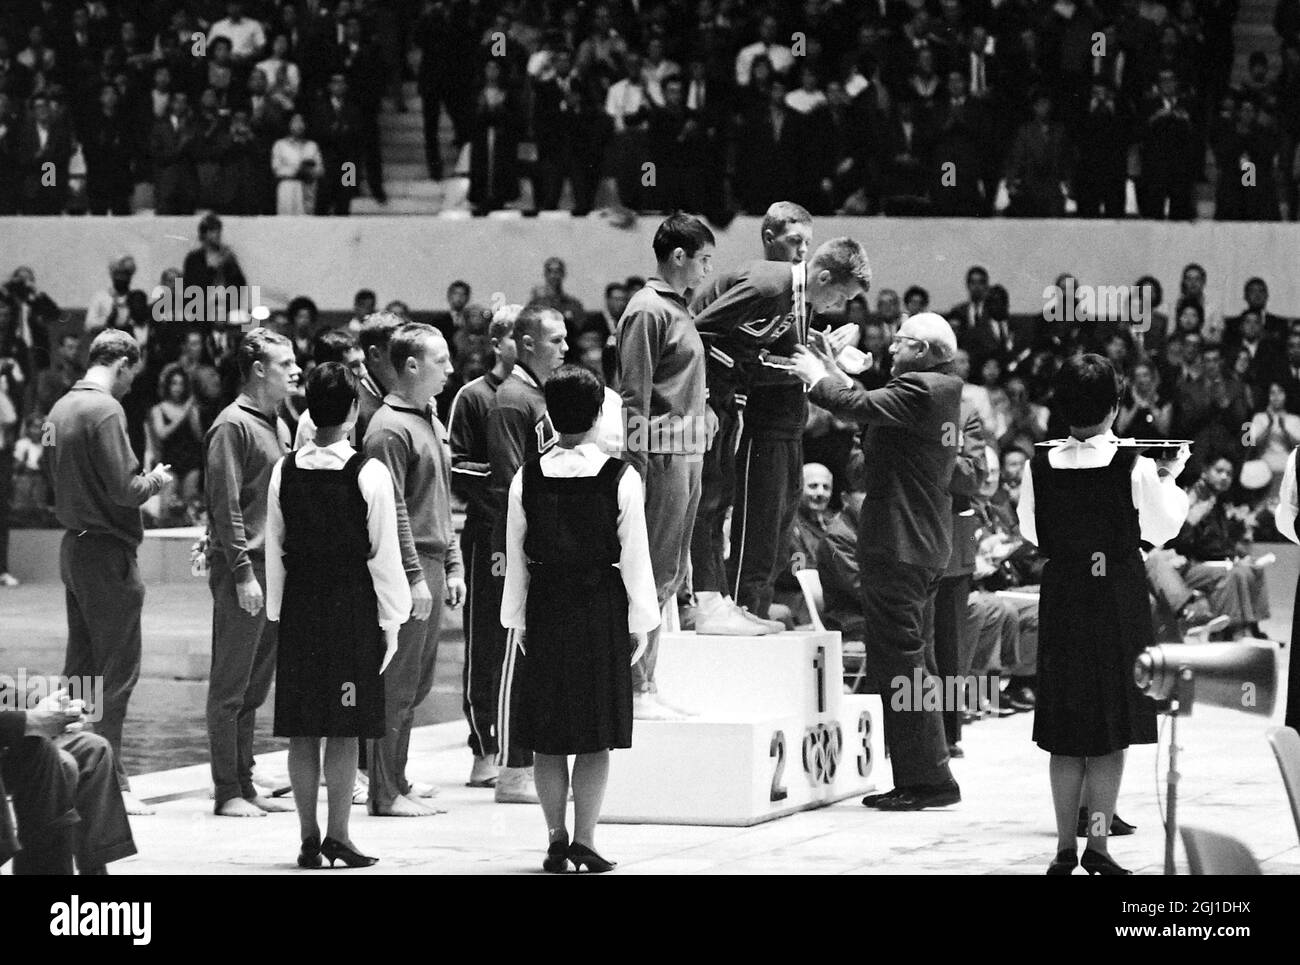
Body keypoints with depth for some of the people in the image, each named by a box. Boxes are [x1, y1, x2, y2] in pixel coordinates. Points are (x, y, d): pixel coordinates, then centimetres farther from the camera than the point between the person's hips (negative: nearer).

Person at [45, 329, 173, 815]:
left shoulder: (61, 408, 11)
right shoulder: (105, 410, -16)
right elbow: (123, 488, -21)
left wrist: (144, 480, 14)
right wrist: (155, 481, -1)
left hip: (73, 546, 9)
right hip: (107, 551, -9)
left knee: (80, 668, 13)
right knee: (116, 671, -4)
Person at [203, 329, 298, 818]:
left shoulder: (277, 425, 17)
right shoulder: (233, 425, -10)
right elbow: (226, 506, -14)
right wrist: (244, 572, -18)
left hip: (277, 568, 8)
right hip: (242, 569, -8)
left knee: (255, 686, 11)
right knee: (231, 686, -3)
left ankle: (246, 785, 16)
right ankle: (228, 792, -1)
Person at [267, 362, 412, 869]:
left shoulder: (284, 472, 1)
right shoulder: (369, 474, -10)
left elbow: (275, 549, 6)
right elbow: (384, 554, -8)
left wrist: (278, 612, 14)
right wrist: (391, 619, 1)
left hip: (299, 608, 4)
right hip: (353, 609, -3)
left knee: (302, 729, 7)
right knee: (345, 729, 1)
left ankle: (308, 838, 9)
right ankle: (337, 835, -1)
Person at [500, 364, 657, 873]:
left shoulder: (526, 478, -2)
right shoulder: (620, 478, -8)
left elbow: (516, 557, 3)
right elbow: (635, 557, -5)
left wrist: (517, 620, 11)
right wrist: (640, 622, 3)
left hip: (545, 611, 2)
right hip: (603, 609, -2)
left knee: (547, 738, 10)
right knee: (596, 736, 5)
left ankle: (556, 838, 10)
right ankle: (585, 839, 1)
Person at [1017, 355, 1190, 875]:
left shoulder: (1040, 465, -7)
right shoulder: (1134, 466, -15)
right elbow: (1162, 531, -1)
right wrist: (1170, 479, 13)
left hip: (1061, 599, 2)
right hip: (1120, 601, -2)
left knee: (1065, 733, 11)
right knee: (1112, 732, 6)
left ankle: (1065, 849, 13)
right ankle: (1098, 846, 6)